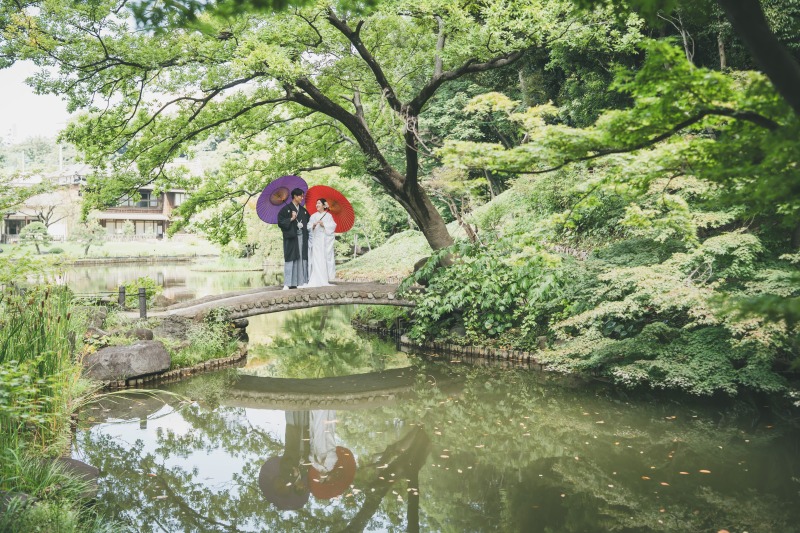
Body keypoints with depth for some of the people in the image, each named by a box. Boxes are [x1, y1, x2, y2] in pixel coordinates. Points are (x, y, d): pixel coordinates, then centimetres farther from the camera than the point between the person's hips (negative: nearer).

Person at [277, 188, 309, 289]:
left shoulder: (303, 210, 17)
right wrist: (291, 219, -14)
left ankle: (301, 282, 5)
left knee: (302, 260, 1)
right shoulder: (286, 209, 1)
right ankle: (288, 284, -8)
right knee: (290, 260, -8)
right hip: (291, 237, -5)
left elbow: (308, 222, 24)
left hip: (302, 237, 5)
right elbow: (280, 222, -6)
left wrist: (305, 226, 6)